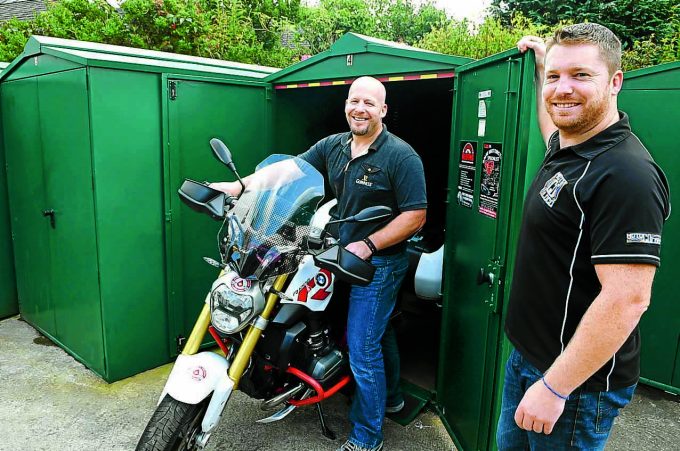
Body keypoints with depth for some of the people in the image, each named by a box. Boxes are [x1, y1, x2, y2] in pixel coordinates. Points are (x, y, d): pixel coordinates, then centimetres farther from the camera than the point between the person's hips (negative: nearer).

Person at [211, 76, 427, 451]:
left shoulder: (401, 156, -16)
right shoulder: (333, 146, 4)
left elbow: (415, 216, -18)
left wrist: (368, 245, -22)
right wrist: (239, 185, -12)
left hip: (379, 262, -7)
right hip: (346, 253, 7)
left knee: (362, 349, -2)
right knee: (378, 330, 24)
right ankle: (390, 396, 48)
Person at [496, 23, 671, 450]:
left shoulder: (625, 173, -25)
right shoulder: (565, 148, 3)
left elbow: (627, 300, -29)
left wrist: (554, 387, -25)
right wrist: (541, 69, 28)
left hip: (580, 380, -9)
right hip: (527, 354, 9)